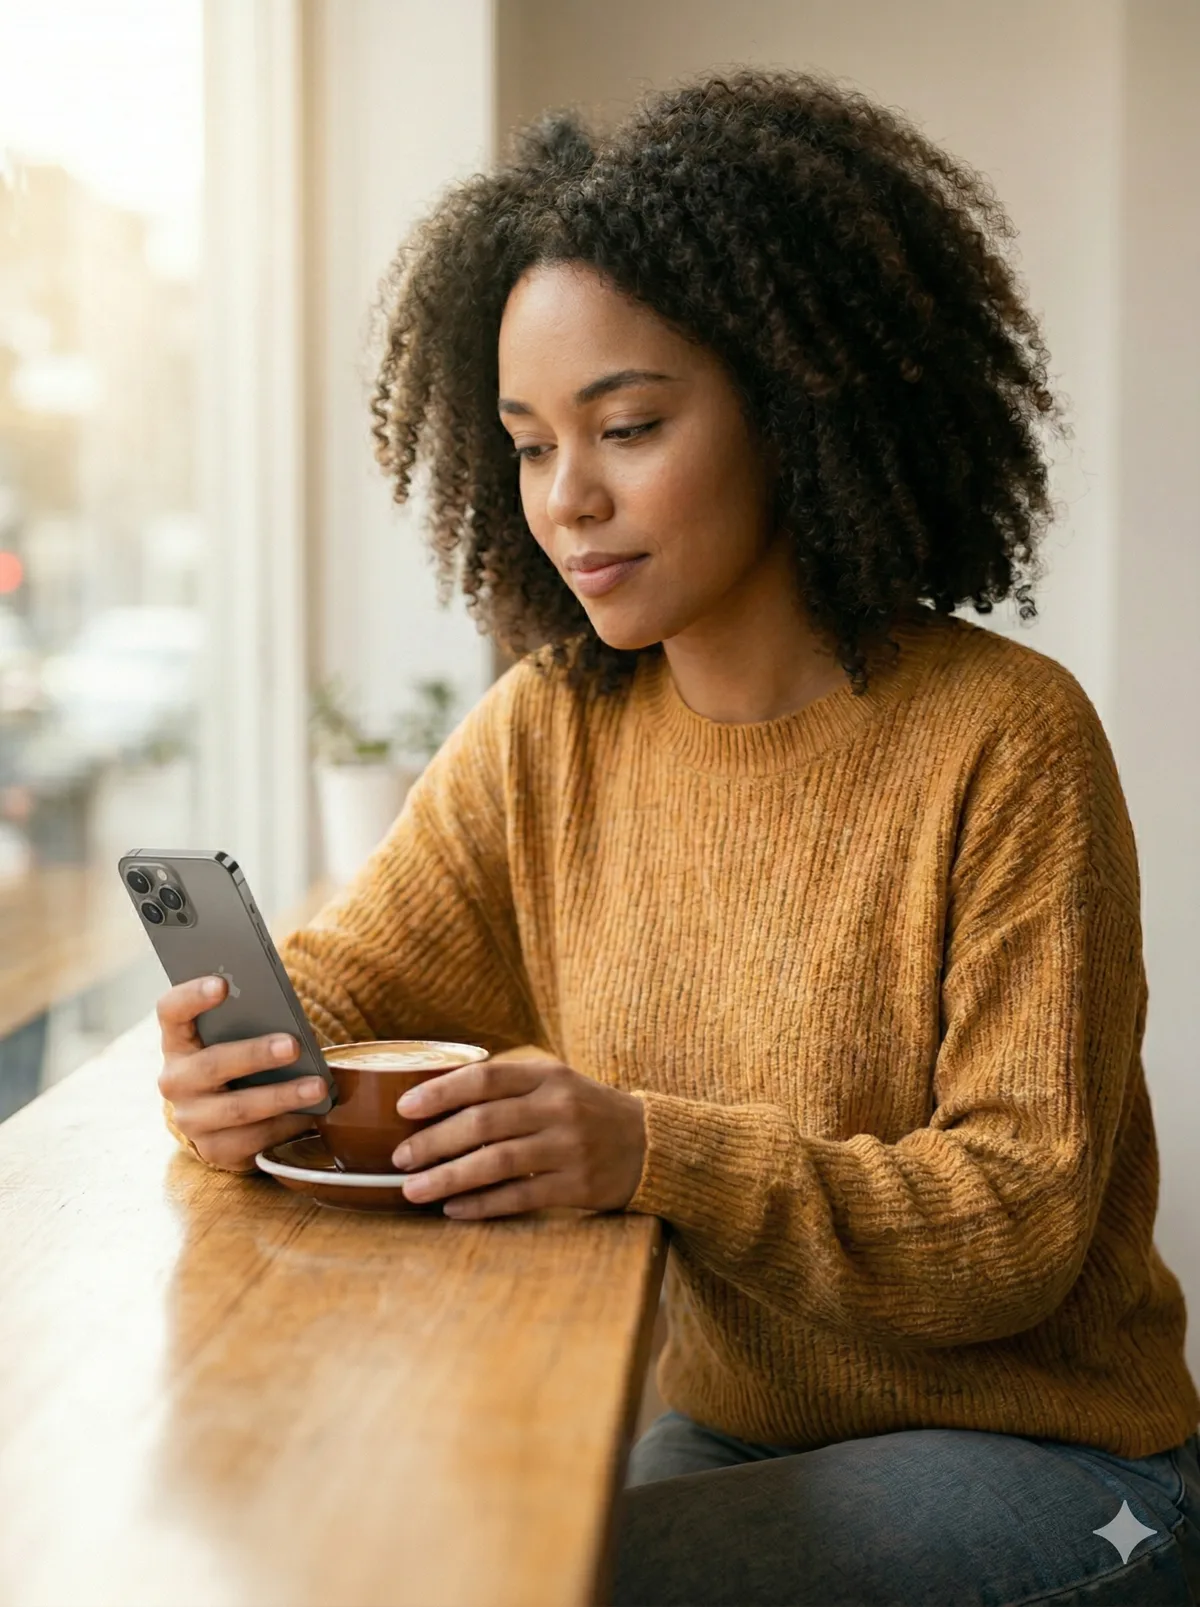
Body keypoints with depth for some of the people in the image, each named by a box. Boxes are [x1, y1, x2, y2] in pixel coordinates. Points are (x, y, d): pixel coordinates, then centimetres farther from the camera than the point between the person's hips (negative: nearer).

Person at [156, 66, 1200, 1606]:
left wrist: (651, 1153, -33)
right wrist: (235, 1067, -23)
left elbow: (1022, 1219, -18)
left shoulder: (1005, 742, -17)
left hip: (1044, 1465, -4)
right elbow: (332, 986, 2)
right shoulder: (548, 730, -1)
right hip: (730, 1430, 5)